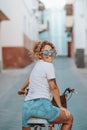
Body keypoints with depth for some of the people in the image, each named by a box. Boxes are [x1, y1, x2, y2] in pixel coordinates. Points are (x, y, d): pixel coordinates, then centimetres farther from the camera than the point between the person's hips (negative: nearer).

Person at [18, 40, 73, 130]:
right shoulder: (48, 65, -3)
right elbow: (53, 88, -4)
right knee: (69, 118, 12)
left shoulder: (37, 64, 21)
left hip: (26, 106, 8)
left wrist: (22, 89, 59)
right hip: (41, 104, -8)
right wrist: (61, 107, 2)